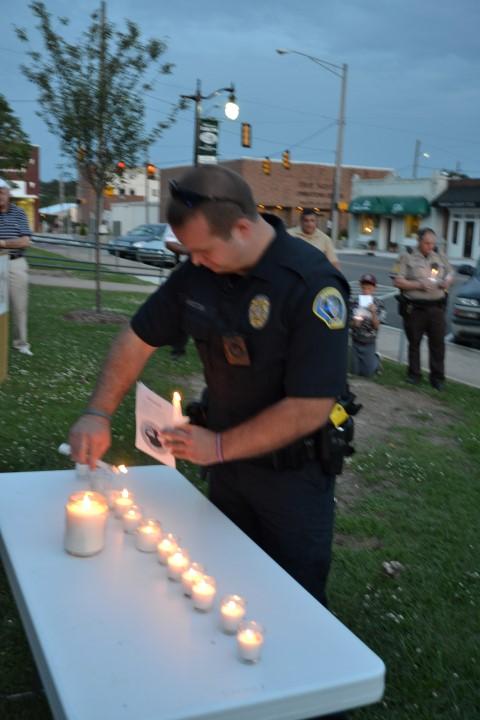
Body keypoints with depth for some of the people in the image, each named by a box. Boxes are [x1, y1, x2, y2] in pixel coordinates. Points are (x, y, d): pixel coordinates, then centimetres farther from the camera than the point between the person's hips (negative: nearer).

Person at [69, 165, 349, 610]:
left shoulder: (311, 285, -26)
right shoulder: (198, 271, -8)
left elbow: (312, 407, -27)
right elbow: (139, 337, 4)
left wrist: (219, 447, -21)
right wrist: (98, 414, -7)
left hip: (293, 473, -5)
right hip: (227, 462, 5)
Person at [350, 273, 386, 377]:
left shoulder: (378, 304, -10)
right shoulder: (354, 302, -8)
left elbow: (376, 326, -12)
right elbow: (350, 324, -4)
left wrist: (373, 313, -28)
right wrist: (354, 322, -27)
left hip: (370, 342, -1)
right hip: (356, 341, 1)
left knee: (368, 373, 4)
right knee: (355, 371, 8)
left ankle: (376, 359, 35)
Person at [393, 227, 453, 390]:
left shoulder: (440, 257, 12)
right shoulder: (408, 258, 0)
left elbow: (450, 273, 22)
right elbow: (398, 281, -7)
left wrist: (447, 281, -1)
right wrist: (419, 285, -16)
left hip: (436, 307, 3)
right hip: (415, 308, -3)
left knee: (438, 343, 3)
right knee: (414, 343, 7)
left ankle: (438, 377, 11)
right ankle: (414, 375, 19)